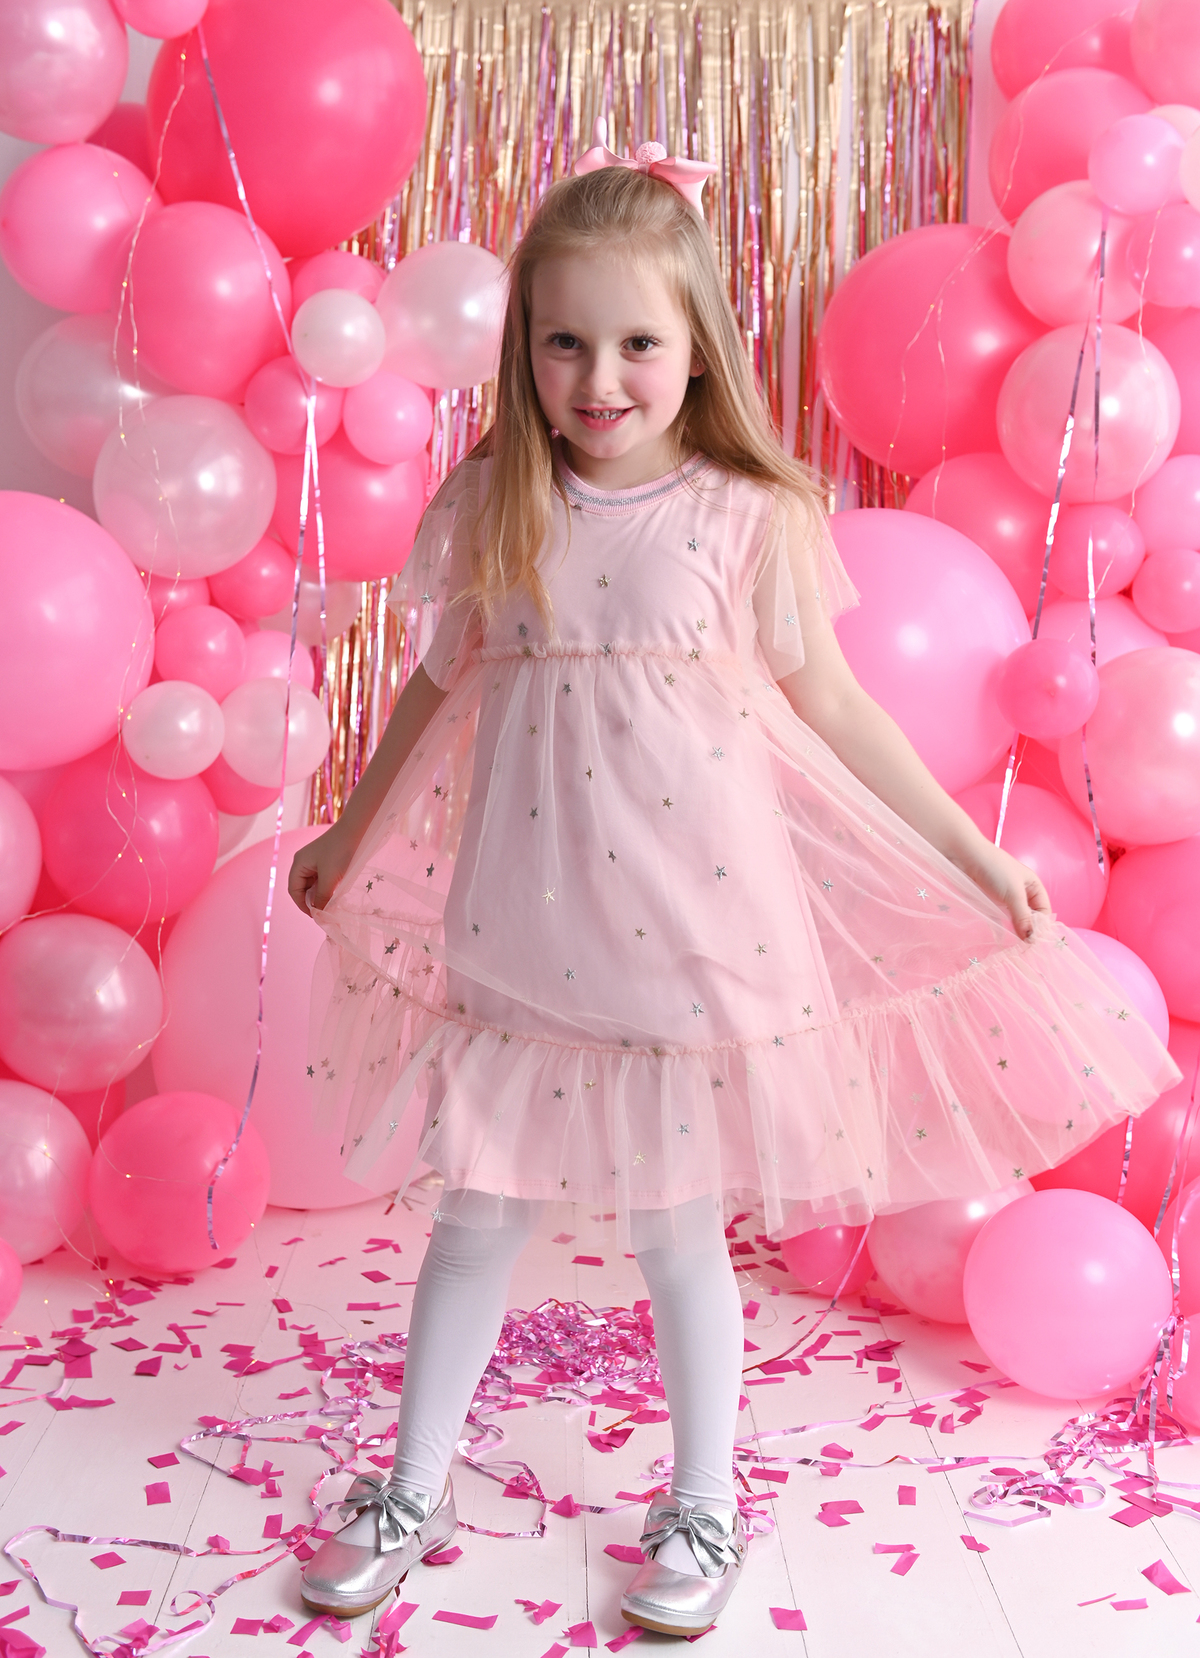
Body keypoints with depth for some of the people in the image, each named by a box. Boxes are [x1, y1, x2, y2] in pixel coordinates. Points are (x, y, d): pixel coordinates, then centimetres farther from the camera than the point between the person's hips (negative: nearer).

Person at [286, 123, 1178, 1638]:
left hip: (692, 932, -2)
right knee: (476, 1216, 13)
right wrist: (345, 839, 22)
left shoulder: (752, 519, -7)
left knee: (678, 1229, 11)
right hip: (521, 938, 3)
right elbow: (439, 687, 12)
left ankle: (702, 1512, 33)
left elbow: (830, 705, 1)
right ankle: (411, 1496, 33)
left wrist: (975, 858, 3)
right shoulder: (489, 508, 0)